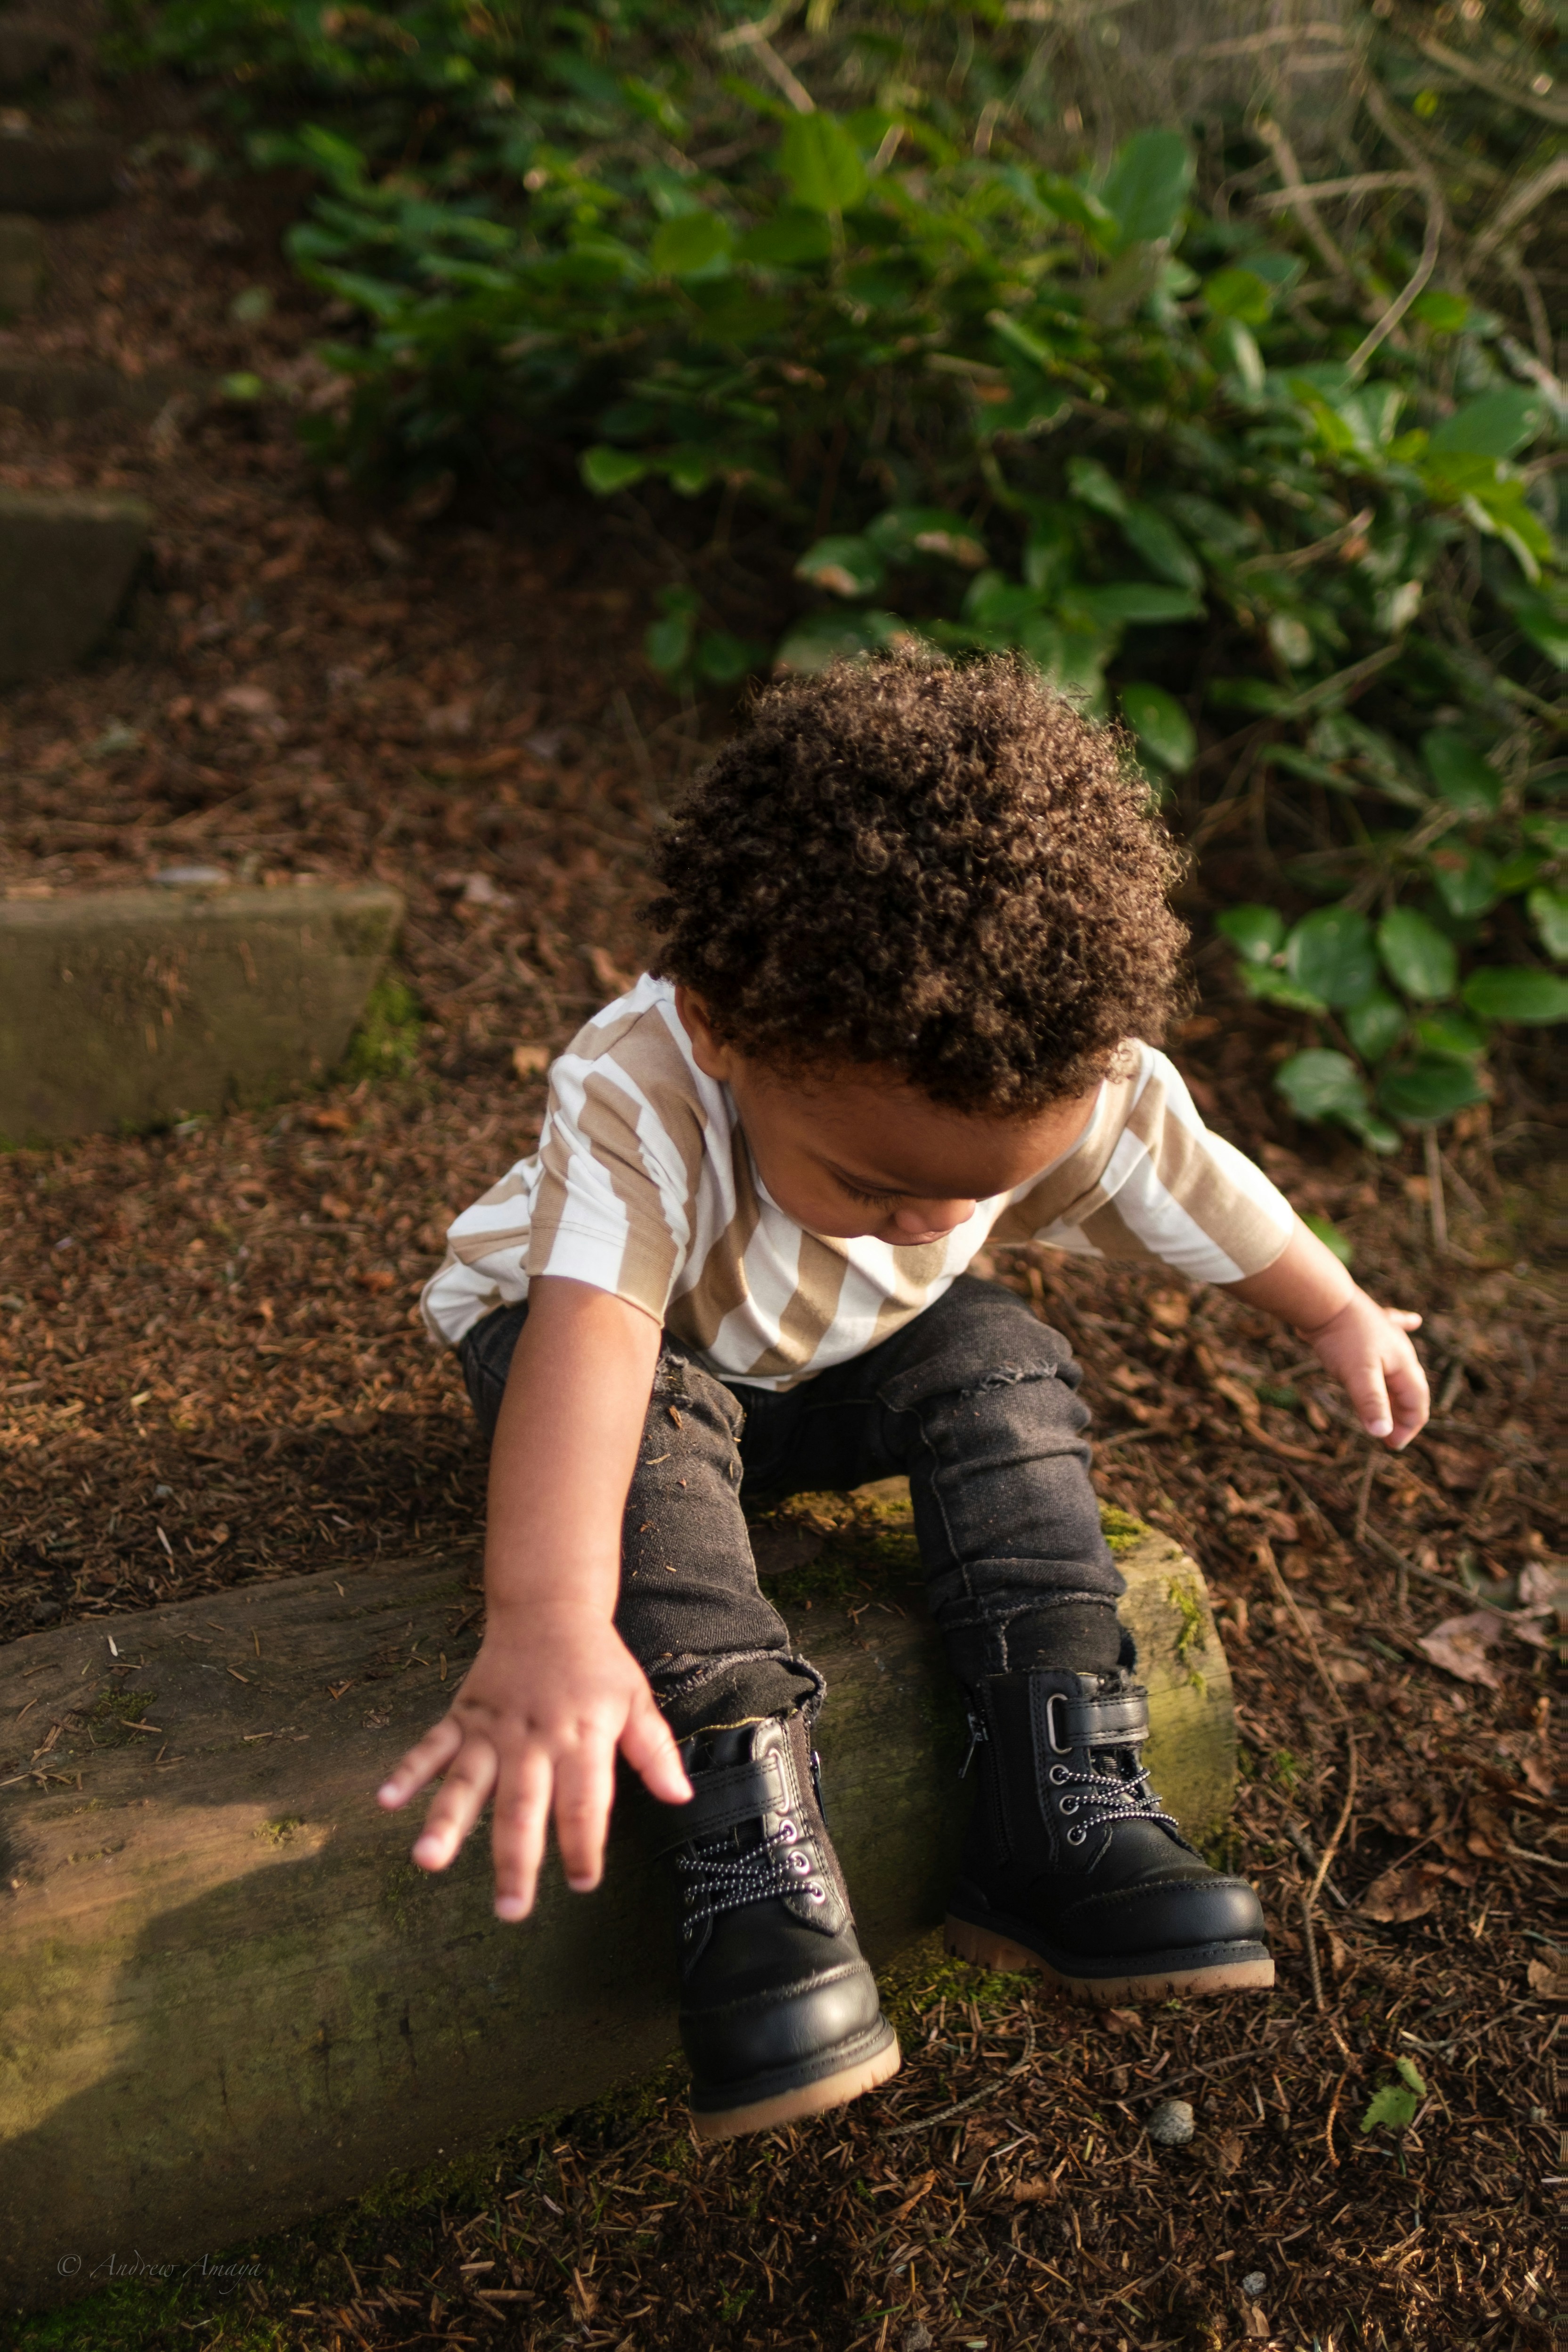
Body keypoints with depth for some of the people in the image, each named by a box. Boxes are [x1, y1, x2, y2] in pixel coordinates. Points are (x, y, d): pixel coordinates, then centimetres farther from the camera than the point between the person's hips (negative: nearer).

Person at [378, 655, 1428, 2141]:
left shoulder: (1076, 1090, -27)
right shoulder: (632, 1096, -40)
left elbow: (1207, 1197, -8)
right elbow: (590, 1337, -54)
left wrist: (1342, 1320, 8)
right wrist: (548, 1622, -68)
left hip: (841, 1359, 4)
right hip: (649, 1352, -3)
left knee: (999, 1366, -22)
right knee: (649, 1420, -35)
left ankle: (1061, 1799, -20)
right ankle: (742, 1819, -37)